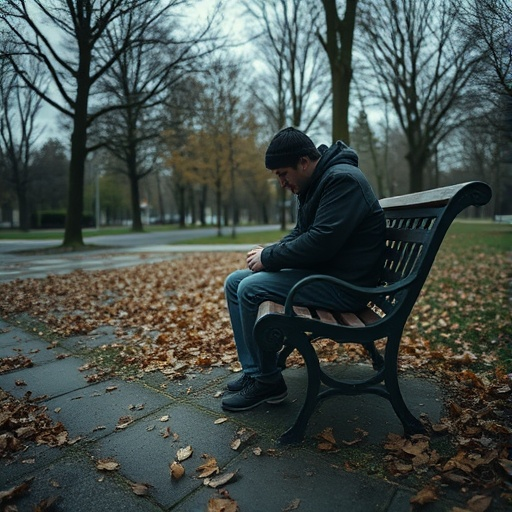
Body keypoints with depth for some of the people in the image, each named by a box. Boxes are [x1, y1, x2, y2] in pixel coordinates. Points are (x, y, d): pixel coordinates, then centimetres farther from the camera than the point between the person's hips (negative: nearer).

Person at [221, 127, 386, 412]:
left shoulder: (343, 179, -18)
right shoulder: (314, 184, 13)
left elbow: (320, 242, -27)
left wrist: (269, 258, -16)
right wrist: (269, 252, 0)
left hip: (344, 284, -10)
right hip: (319, 270, 11)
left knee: (251, 289, -22)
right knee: (235, 282, 4)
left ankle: (269, 383, -4)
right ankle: (253, 372, 6)